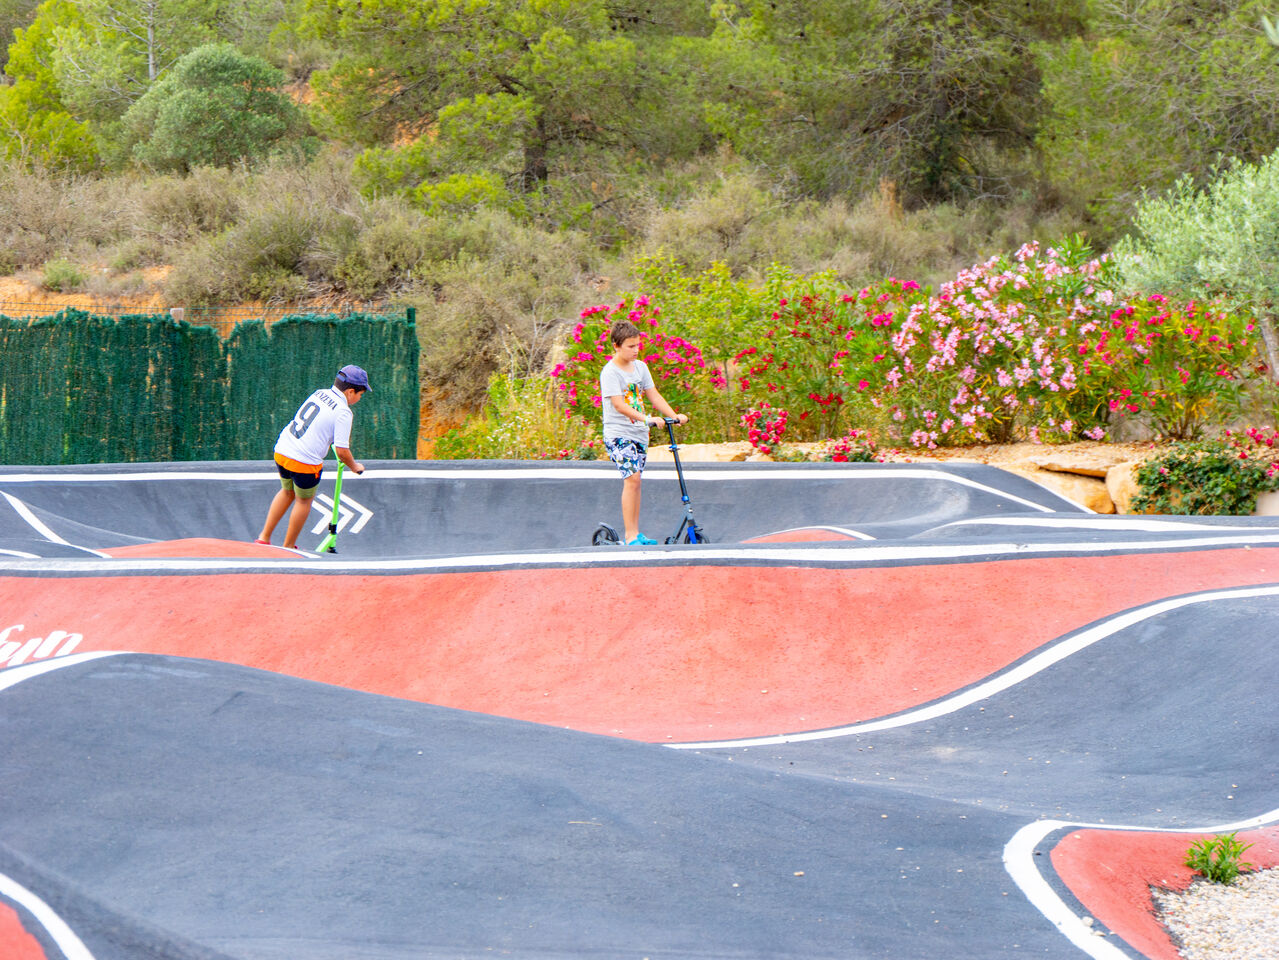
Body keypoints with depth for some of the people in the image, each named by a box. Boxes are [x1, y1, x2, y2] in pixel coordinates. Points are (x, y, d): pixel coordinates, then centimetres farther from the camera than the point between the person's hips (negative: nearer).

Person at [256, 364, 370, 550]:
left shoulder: (319, 393, 9)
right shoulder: (343, 412, -13)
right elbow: (342, 451, -15)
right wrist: (354, 466, 4)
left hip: (281, 451, 7)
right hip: (305, 461, -7)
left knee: (287, 492, 28)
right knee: (304, 500, 16)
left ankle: (264, 538, 29)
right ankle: (288, 547, 27)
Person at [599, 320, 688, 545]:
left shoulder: (640, 367, 10)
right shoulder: (610, 372, -11)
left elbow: (654, 396, 10)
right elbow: (619, 405, -20)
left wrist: (674, 415, -4)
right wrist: (647, 419, -29)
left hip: (639, 433, 7)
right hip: (618, 433, -7)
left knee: (635, 481, 8)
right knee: (632, 478, -18)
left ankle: (635, 535, 15)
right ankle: (631, 535, -18)